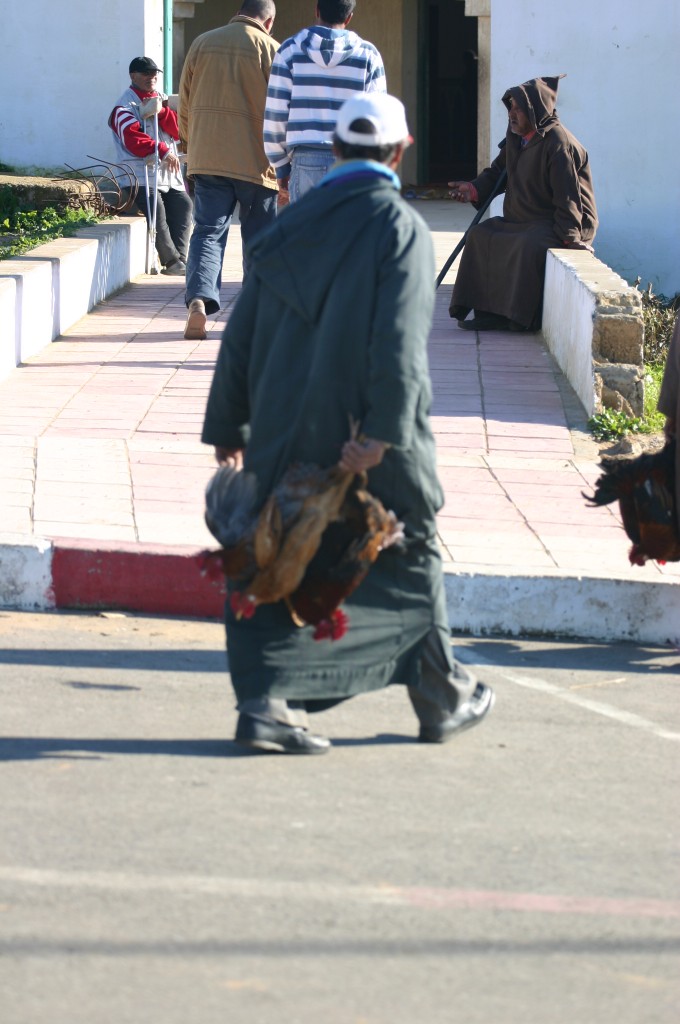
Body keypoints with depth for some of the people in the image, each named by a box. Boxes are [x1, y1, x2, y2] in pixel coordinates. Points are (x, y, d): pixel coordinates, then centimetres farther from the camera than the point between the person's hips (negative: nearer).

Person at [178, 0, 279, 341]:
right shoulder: (269, 49, -3)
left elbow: (185, 105, 13)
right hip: (255, 160, -2)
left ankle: (199, 299, -20)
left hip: (206, 158, 2)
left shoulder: (202, 44, 8)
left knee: (208, 231, 1)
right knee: (258, 237, 10)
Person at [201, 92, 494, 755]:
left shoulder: (290, 226, 8)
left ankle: (265, 701, -9)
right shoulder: (400, 229, -7)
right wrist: (381, 433, -20)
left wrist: (227, 426, 14)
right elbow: (399, 344, -18)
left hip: (284, 437, 4)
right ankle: (443, 700, 25)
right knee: (409, 563, 12)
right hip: (369, 443, -4)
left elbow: (242, 332, 10)